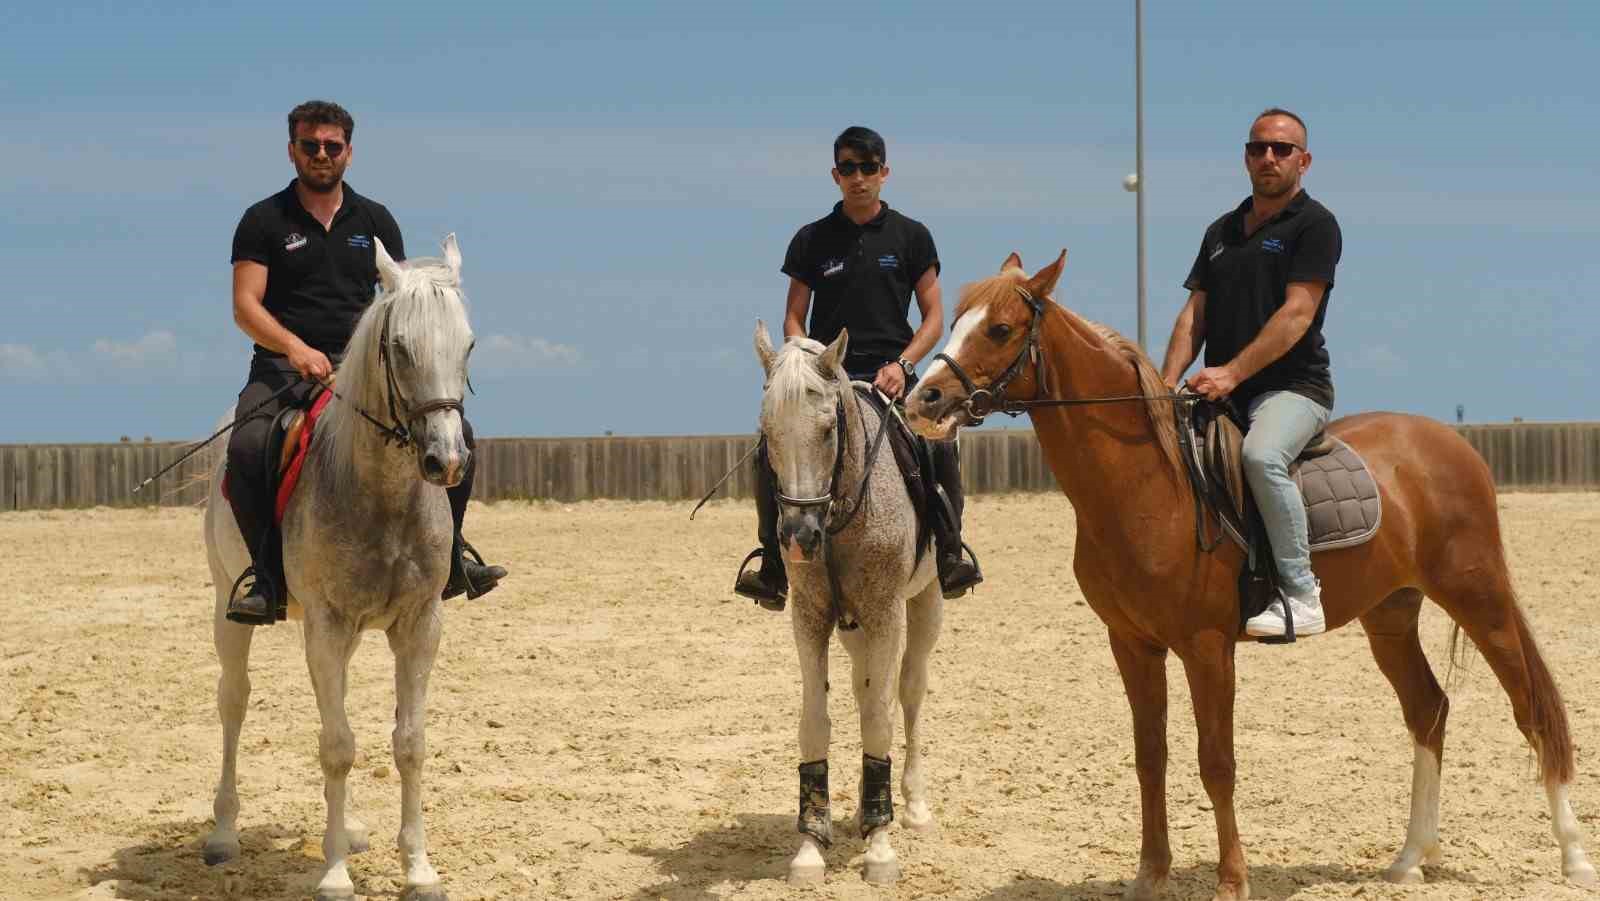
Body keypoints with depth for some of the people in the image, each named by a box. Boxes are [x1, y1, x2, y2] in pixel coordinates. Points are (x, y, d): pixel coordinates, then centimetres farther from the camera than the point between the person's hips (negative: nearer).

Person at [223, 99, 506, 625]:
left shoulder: (375, 221, 14)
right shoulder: (265, 221, 4)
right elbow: (245, 306, -6)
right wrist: (296, 348, -23)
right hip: (283, 366, -3)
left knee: (453, 429, -17)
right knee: (246, 448, -32)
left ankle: (448, 556, -2)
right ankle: (268, 577, -20)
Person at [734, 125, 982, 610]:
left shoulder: (911, 236, 8)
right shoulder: (812, 240, 9)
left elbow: (933, 316, 7)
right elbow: (794, 318, 11)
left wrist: (901, 364, -10)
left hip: (890, 374, -1)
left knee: (941, 447, -27)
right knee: (772, 452, -22)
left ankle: (949, 552, -13)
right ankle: (773, 562, -12)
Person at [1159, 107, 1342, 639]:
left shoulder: (1314, 225, -1)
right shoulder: (1222, 232, 20)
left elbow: (1297, 313, -12)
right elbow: (1194, 315, 14)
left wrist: (1232, 372, -21)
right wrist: (1168, 384, -3)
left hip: (1292, 386, -7)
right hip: (1220, 392, 8)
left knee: (1261, 455, -36)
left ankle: (1300, 594, -30)